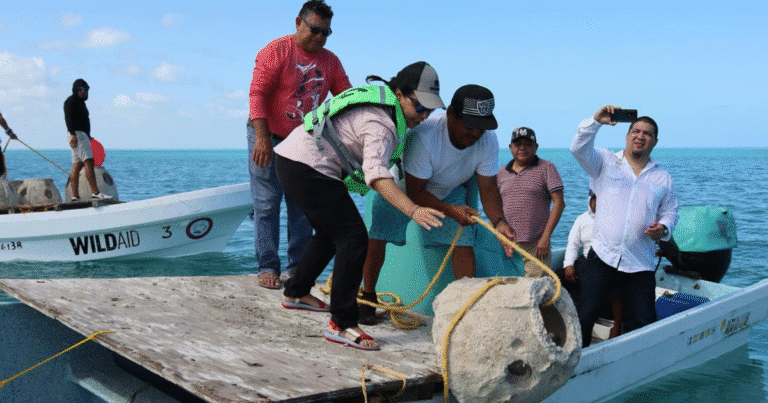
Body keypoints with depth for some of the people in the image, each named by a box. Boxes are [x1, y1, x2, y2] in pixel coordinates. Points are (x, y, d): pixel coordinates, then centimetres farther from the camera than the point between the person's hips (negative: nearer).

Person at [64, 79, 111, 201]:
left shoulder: (80, 102, 25)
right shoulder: (71, 101, -4)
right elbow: (68, 118, -15)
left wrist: (89, 136, 23)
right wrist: (72, 134, -25)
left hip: (82, 134, 10)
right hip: (77, 134, -10)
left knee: (77, 165, 4)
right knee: (88, 162, -16)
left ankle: (75, 196, 2)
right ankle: (95, 192, -21)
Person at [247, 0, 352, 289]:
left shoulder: (330, 61, 6)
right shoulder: (277, 51, -10)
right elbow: (257, 93, -16)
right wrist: (262, 137, -25)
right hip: (268, 138, -5)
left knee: (302, 207, 5)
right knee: (267, 204, -3)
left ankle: (297, 268, 12)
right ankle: (267, 266, 3)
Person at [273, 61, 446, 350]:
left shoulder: (381, 99, 11)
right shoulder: (381, 123, -21)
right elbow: (376, 173, -36)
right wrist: (413, 210, -47)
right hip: (307, 169, -11)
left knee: (330, 232, 25)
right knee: (353, 237, -14)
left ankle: (295, 293, 40)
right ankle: (341, 325, -15)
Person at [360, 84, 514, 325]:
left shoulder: (488, 140, -26)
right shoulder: (424, 135, -42)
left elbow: (487, 188, -18)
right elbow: (414, 192, -35)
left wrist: (498, 221, -36)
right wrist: (451, 210, -47)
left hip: (450, 190, 4)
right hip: (402, 185, -3)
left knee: (463, 240, -11)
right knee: (378, 235, -14)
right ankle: (367, 299, 4)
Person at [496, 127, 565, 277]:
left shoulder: (546, 168, 4)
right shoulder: (501, 173, 15)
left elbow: (559, 203, -2)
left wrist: (545, 237, -9)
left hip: (536, 245, -3)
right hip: (508, 244, 3)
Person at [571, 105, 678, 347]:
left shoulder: (662, 178, 16)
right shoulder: (605, 163, 9)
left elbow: (670, 212, 19)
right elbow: (578, 149, -7)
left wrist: (664, 228, -4)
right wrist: (595, 121, -20)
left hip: (640, 265, 2)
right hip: (602, 257, -2)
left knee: (643, 324, 3)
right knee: (583, 317, -8)